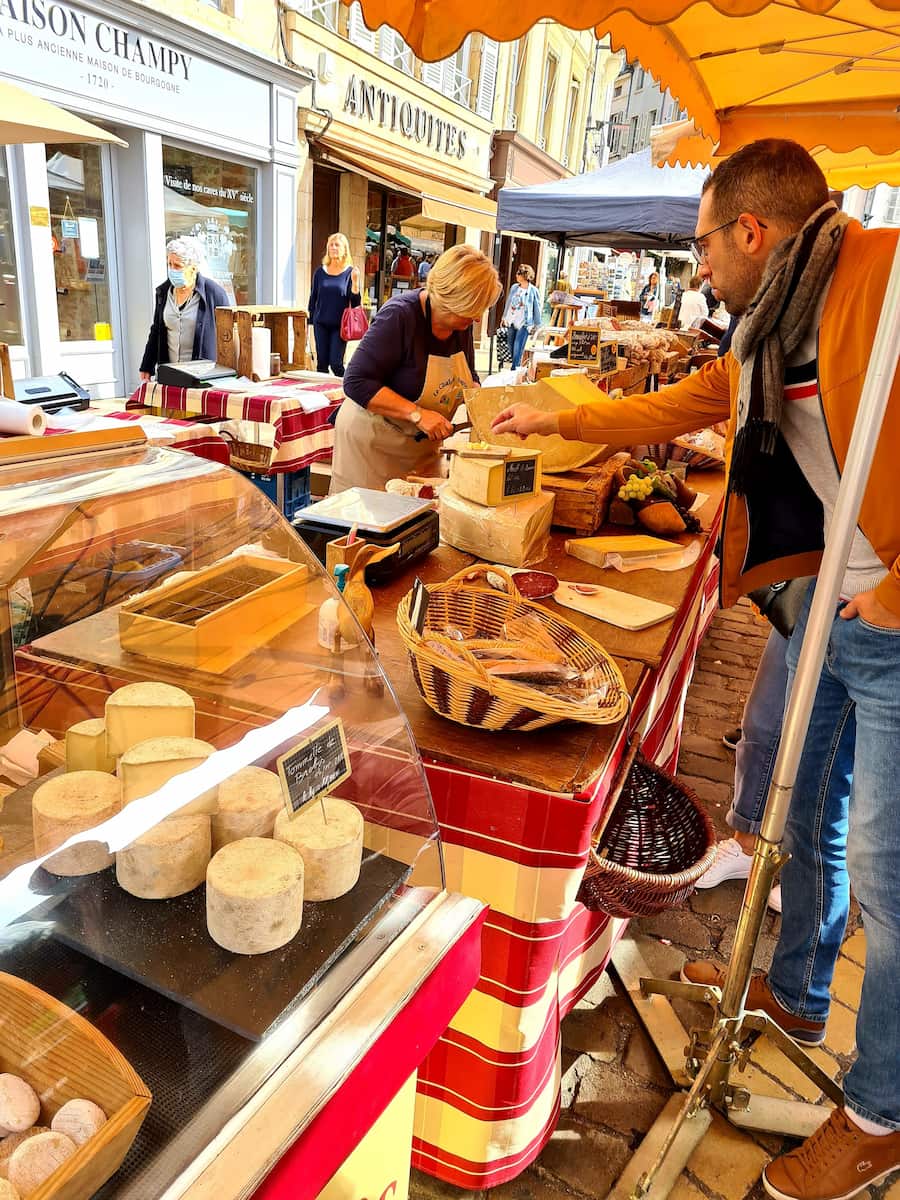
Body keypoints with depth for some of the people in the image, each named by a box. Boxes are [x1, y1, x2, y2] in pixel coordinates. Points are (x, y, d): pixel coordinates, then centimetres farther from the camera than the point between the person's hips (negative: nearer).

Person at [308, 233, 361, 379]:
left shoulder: (350, 272, -1)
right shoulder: (320, 271, 6)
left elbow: (355, 302, -4)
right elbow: (313, 297, 12)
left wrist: (355, 282, -19)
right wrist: (311, 320, 8)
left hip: (340, 325, -3)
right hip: (321, 324, 3)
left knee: (336, 363, -7)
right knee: (321, 363, 6)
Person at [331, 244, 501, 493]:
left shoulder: (462, 322, 1)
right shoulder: (399, 315, -21)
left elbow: (468, 378, 15)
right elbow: (357, 383, -25)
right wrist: (417, 414, -31)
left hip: (423, 445, 7)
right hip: (373, 442, -7)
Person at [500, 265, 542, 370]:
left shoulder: (533, 291, -8)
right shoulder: (514, 287, 5)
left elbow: (537, 309, -2)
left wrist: (537, 325, 0)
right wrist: (504, 317, 17)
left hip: (524, 324, -5)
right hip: (511, 322, 5)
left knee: (517, 349, -11)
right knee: (510, 347, 8)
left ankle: (514, 370, -4)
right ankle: (516, 366, 25)